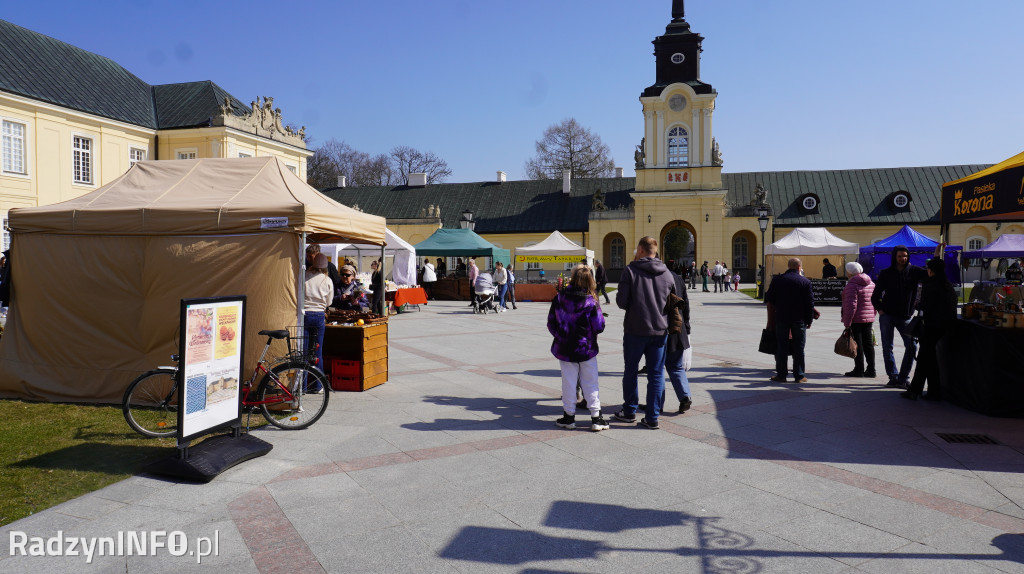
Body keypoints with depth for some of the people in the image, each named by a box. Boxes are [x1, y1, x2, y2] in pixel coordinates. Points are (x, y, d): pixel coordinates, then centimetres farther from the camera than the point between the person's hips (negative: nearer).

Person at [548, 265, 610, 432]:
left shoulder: (559, 298, -6)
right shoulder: (591, 301, -13)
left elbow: (551, 324, 0)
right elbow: (599, 327, -10)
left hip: (564, 349, 2)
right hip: (586, 348, -1)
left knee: (568, 382, 10)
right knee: (590, 383, 8)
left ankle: (569, 416, 18)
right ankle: (596, 418, 11)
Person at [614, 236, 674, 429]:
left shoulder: (631, 270, -8)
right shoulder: (667, 273, 5)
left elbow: (622, 301, -10)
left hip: (635, 329, -3)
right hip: (660, 330, 3)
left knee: (630, 370, 13)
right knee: (656, 374, 7)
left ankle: (629, 411, 21)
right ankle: (652, 417, 8)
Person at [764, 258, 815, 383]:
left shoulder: (777, 280, 1)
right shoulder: (805, 282, -2)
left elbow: (769, 299, 5)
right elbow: (810, 302, -2)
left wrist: (772, 318, 16)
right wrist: (809, 320, 5)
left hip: (781, 318, 1)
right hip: (799, 320, -1)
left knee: (782, 347, 6)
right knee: (799, 348, 5)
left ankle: (781, 375, 7)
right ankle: (799, 376, 9)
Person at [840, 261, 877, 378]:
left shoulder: (852, 285, -15)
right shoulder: (871, 284, 11)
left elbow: (851, 306, -20)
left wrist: (847, 323, -18)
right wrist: (872, 316, 23)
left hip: (856, 320, -8)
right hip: (869, 319, 8)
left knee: (857, 345, -1)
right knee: (868, 343, 12)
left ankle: (859, 370, 3)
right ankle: (871, 370, 15)